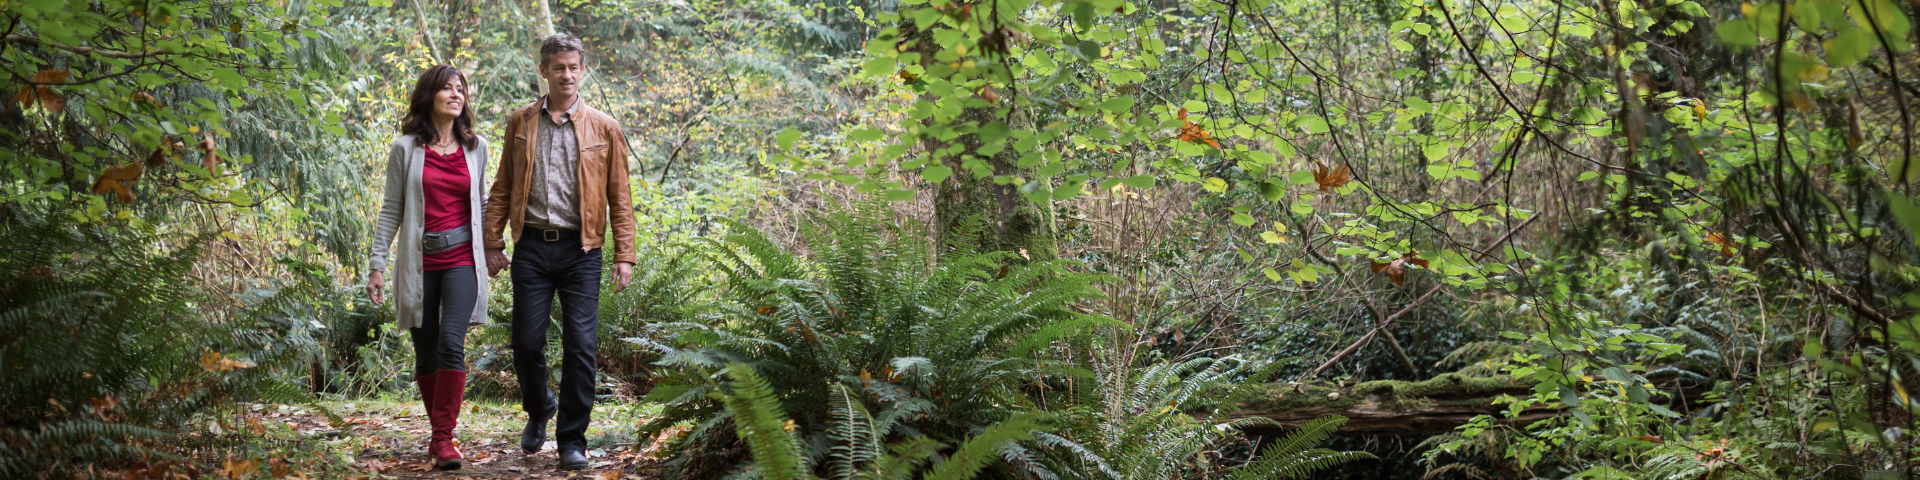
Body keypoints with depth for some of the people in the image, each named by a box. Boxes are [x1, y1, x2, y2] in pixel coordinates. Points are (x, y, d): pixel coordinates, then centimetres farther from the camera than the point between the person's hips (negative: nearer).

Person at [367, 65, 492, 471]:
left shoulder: (476, 148, 8)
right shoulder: (406, 148, 2)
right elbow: (391, 210, 3)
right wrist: (377, 265, -1)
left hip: (461, 259, 0)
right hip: (419, 262, 0)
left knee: (451, 343, -17)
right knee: (426, 354, 6)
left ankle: (443, 438, -14)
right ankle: (439, 431, 23)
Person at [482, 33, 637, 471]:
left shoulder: (603, 128, 5)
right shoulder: (521, 122, 10)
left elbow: (619, 197, 5)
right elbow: (502, 188, 12)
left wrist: (624, 255, -2)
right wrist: (494, 243, 4)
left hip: (580, 250, -1)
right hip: (532, 246, 1)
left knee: (581, 347, -3)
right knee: (526, 343, 2)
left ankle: (572, 440, 7)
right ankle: (539, 410, 31)